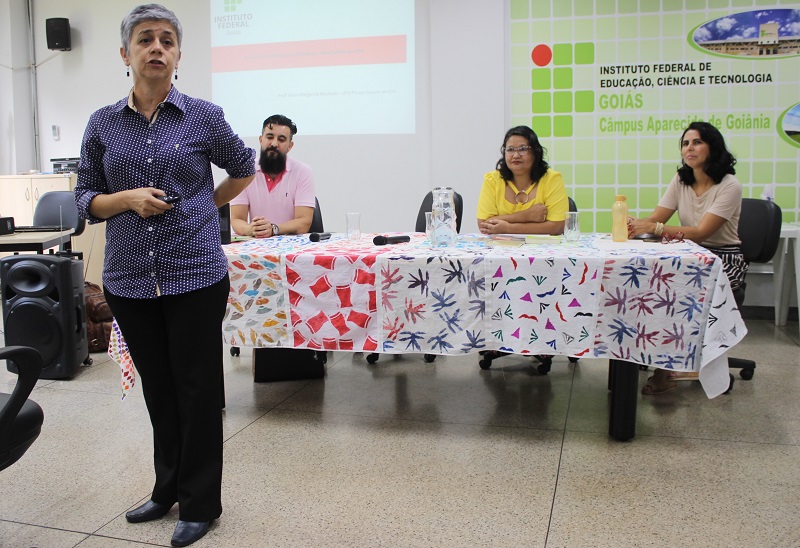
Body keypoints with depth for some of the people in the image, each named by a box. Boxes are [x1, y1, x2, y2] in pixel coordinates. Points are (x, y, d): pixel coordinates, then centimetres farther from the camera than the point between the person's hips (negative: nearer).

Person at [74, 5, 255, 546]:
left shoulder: (204, 117, -2)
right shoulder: (103, 124, 5)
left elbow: (243, 169, 14)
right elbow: (86, 199, 8)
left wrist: (201, 206, 9)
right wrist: (130, 199, -10)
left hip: (196, 276, -3)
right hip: (129, 279, 3)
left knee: (198, 391, 3)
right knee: (158, 389, 15)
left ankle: (201, 503, 19)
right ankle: (168, 489, 33)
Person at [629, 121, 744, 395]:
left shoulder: (729, 186, -12)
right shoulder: (681, 180, 7)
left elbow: (701, 232, -24)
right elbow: (654, 219, -4)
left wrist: (654, 228, -36)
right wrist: (633, 225, -29)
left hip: (725, 260, -5)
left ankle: (666, 368, -15)